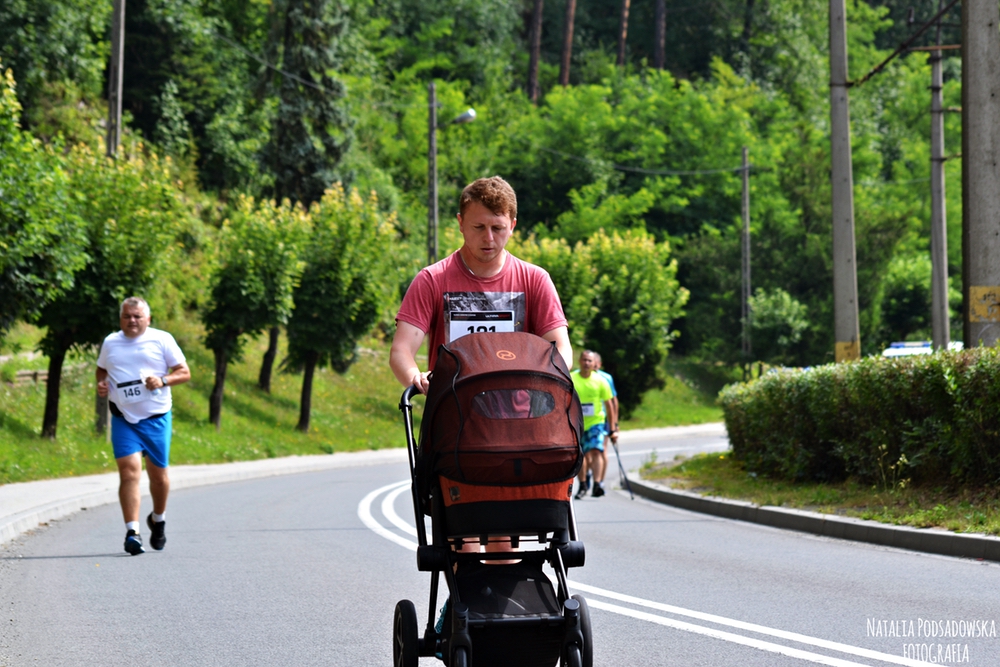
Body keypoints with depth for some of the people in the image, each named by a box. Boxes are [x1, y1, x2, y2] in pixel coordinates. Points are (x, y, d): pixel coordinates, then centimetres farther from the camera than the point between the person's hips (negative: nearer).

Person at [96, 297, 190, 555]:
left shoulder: (162, 340, 1)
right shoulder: (110, 343, 10)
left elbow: (185, 372, 2)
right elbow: (102, 369, 26)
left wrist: (163, 381, -16)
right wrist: (101, 384, 4)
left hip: (156, 417, -1)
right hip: (123, 418, 1)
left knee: (158, 474, 8)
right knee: (129, 470, -15)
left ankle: (158, 519, 36)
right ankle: (132, 532, -19)